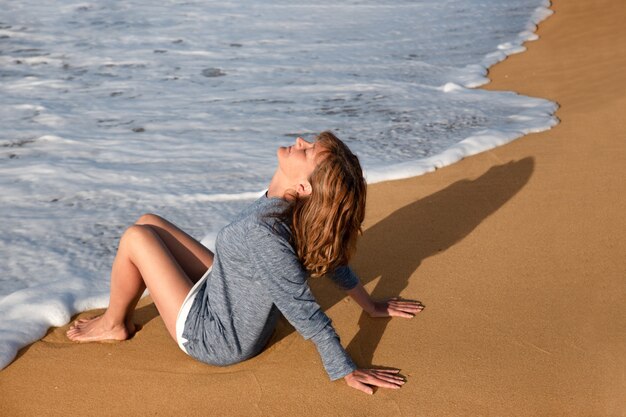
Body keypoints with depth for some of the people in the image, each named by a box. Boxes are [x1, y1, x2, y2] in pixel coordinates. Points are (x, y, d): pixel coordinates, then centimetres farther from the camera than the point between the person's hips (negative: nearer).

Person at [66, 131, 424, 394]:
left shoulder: (263, 233, -37)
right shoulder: (302, 214, -15)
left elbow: (306, 313, -32)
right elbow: (331, 256, -2)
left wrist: (347, 372, -20)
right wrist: (371, 306, 14)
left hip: (214, 339, -7)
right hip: (227, 298, 8)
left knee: (136, 237, -5)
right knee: (149, 222, 11)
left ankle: (113, 325, 21)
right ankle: (120, 318, 32)